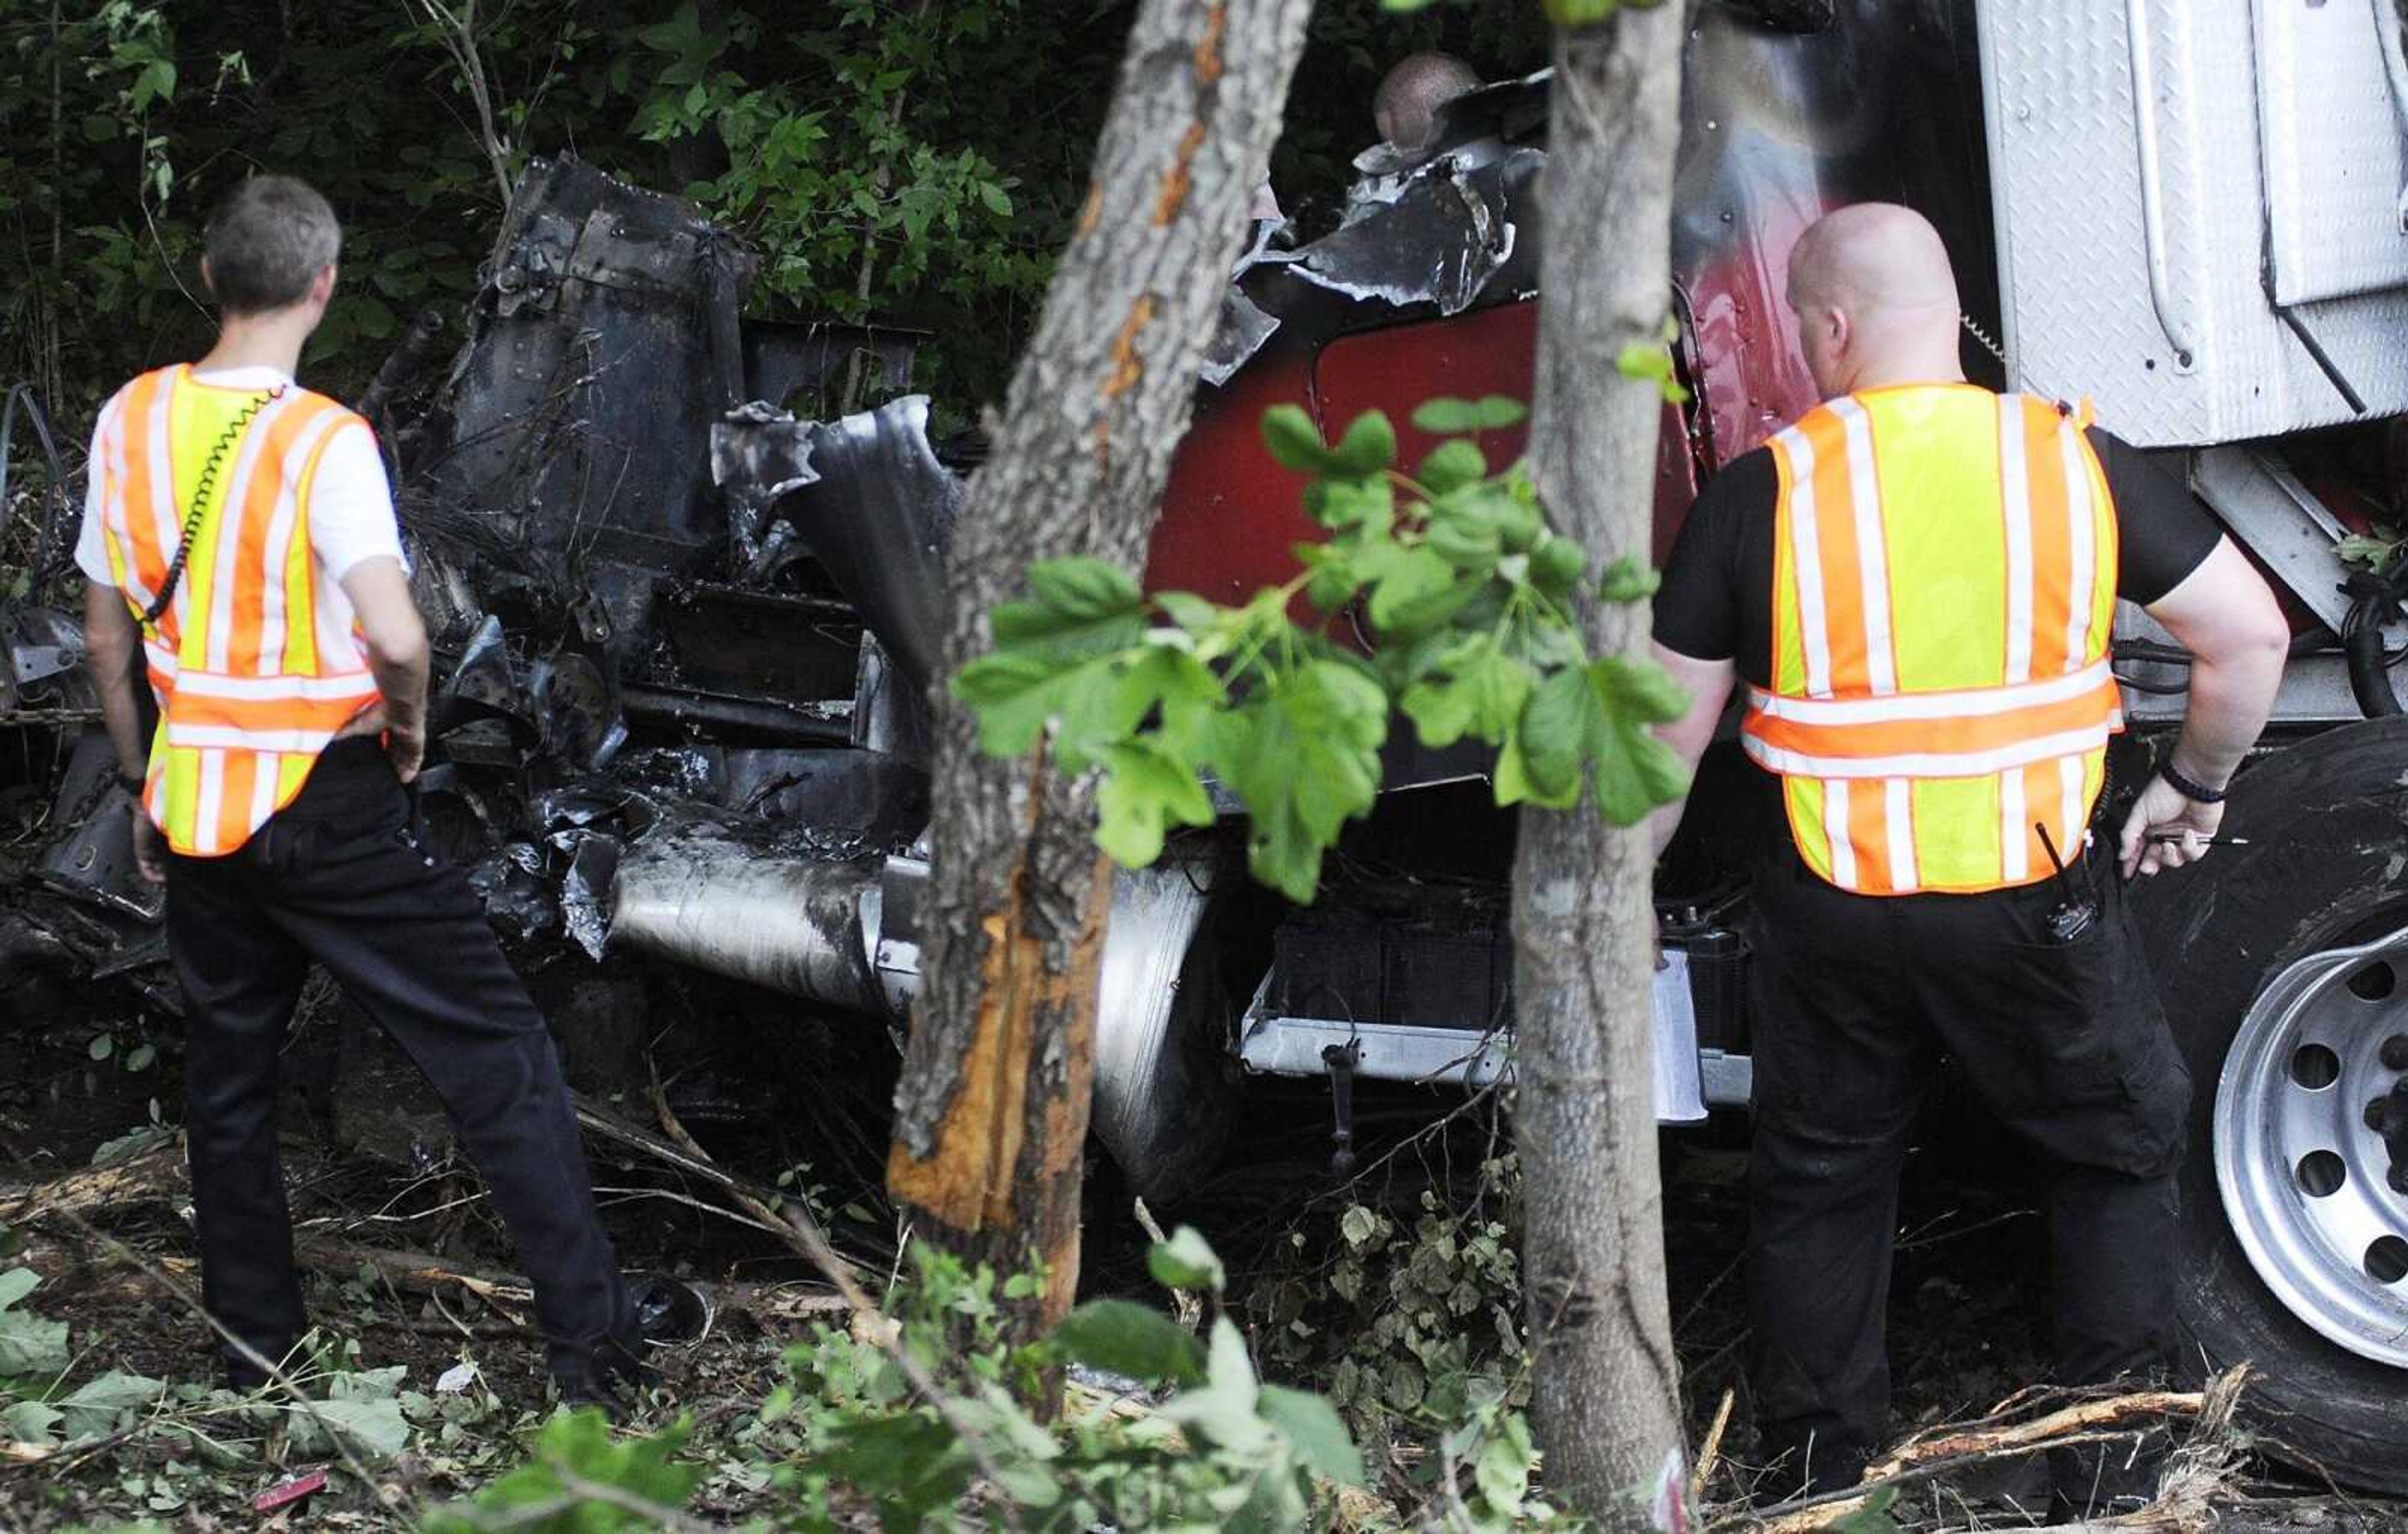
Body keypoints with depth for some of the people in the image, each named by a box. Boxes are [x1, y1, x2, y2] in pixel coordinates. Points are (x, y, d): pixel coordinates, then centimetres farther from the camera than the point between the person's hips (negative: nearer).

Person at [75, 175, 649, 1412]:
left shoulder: (131, 421, 1)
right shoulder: (322, 441, -16)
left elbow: (107, 636, 8)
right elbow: (396, 636, -25)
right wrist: (409, 727, -4)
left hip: (194, 809, 6)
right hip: (329, 803, -5)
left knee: (226, 1079, 18)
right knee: (497, 1055, 0)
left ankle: (253, 1355, 23)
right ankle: (591, 1344, -4)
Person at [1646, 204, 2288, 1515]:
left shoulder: (1758, 496, -6)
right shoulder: (2075, 462, -3)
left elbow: (1665, 732, -1)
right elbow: (2249, 636, 0)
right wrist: (2196, 784, 17)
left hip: (1835, 915, 0)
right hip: (2037, 902, 0)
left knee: (1818, 1185, 18)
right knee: (2117, 1155, 21)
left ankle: (1817, 1487, 25)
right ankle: (2111, 1477, 21)